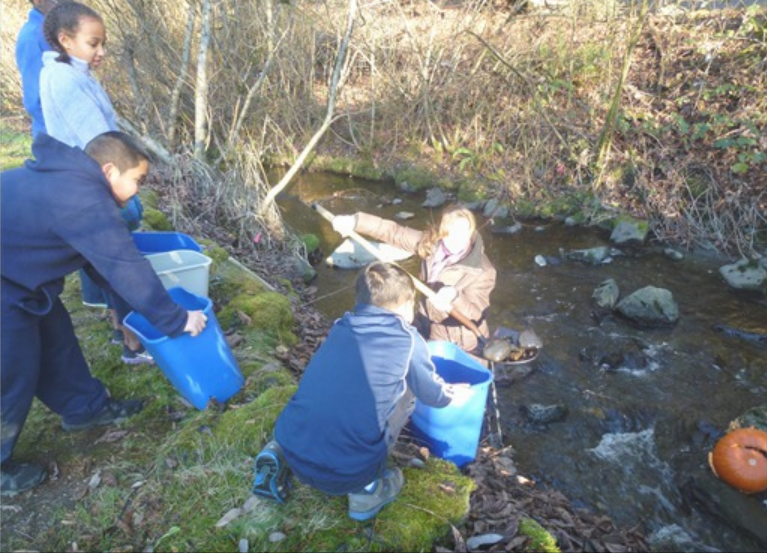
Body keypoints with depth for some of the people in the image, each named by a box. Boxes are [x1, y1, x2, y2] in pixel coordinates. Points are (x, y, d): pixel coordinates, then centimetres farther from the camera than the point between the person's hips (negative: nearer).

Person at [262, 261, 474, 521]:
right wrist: (452, 395, 39)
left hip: (291, 455, 5)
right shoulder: (407, 340, -3)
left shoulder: (340, 328, 12)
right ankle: (367, 490, 14)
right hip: (346, 475, -4)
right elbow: (433, 394, 13)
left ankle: (277, 457, 17)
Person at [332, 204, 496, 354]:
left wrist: (454, 297, -49)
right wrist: (356, 221, -18)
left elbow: (475, 313, -28)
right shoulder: (431, 242, -11)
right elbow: (395, 232, -11)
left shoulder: (482, 271, -25)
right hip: (425, 329, 6)